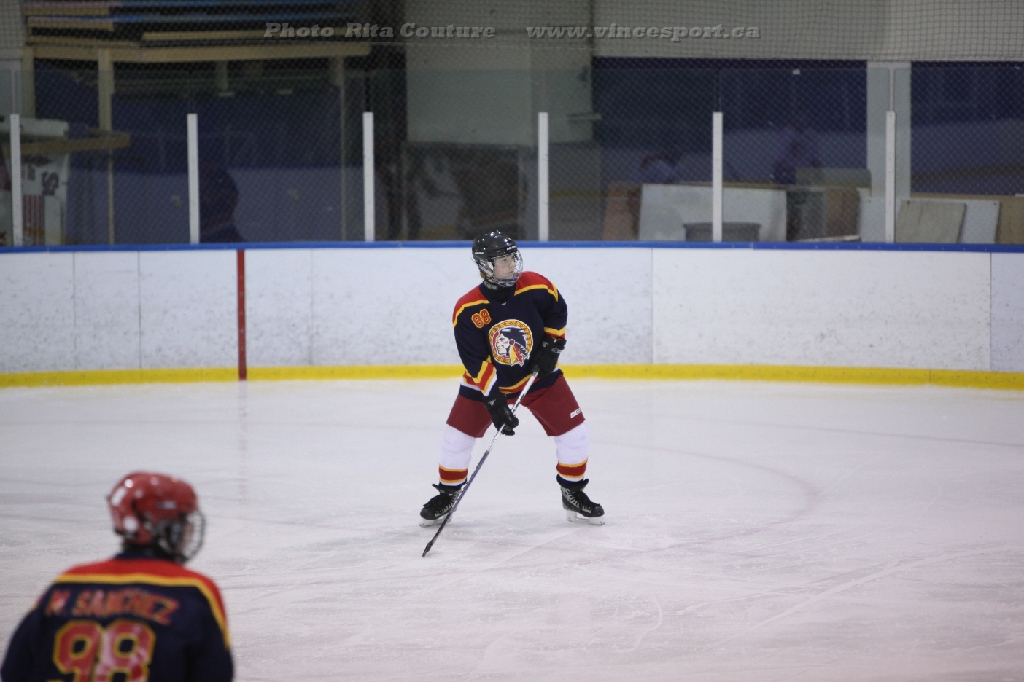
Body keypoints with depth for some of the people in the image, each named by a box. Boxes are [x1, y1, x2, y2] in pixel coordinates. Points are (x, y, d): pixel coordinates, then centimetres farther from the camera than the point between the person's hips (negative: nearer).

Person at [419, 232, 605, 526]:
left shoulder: (536, 287, -18)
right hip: (488, 380, -1)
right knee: (458, 433, -4)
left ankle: (573, 494, 14)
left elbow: (558, 311, 4)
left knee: (572, 429, -5)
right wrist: (494, 402, -29)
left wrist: (551, 344, -7)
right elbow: (475, 362, -23)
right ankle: (447, 494, 18)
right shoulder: (467, 310, -24)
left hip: (538, 374, 2)